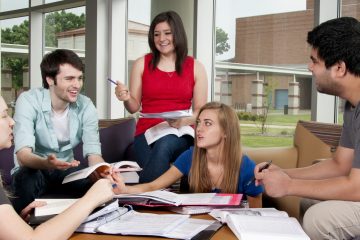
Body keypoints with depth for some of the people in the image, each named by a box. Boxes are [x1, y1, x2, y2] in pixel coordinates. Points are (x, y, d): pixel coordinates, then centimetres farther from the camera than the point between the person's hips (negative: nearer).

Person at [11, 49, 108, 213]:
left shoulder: (86, 106, -10)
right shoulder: (28, 101, -21)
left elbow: (93, 153, -16)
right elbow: (23, 154, -32)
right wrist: (46, 163, -56)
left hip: (66, 170, 3)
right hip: (33, 169, -3)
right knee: (26, 180, -37)